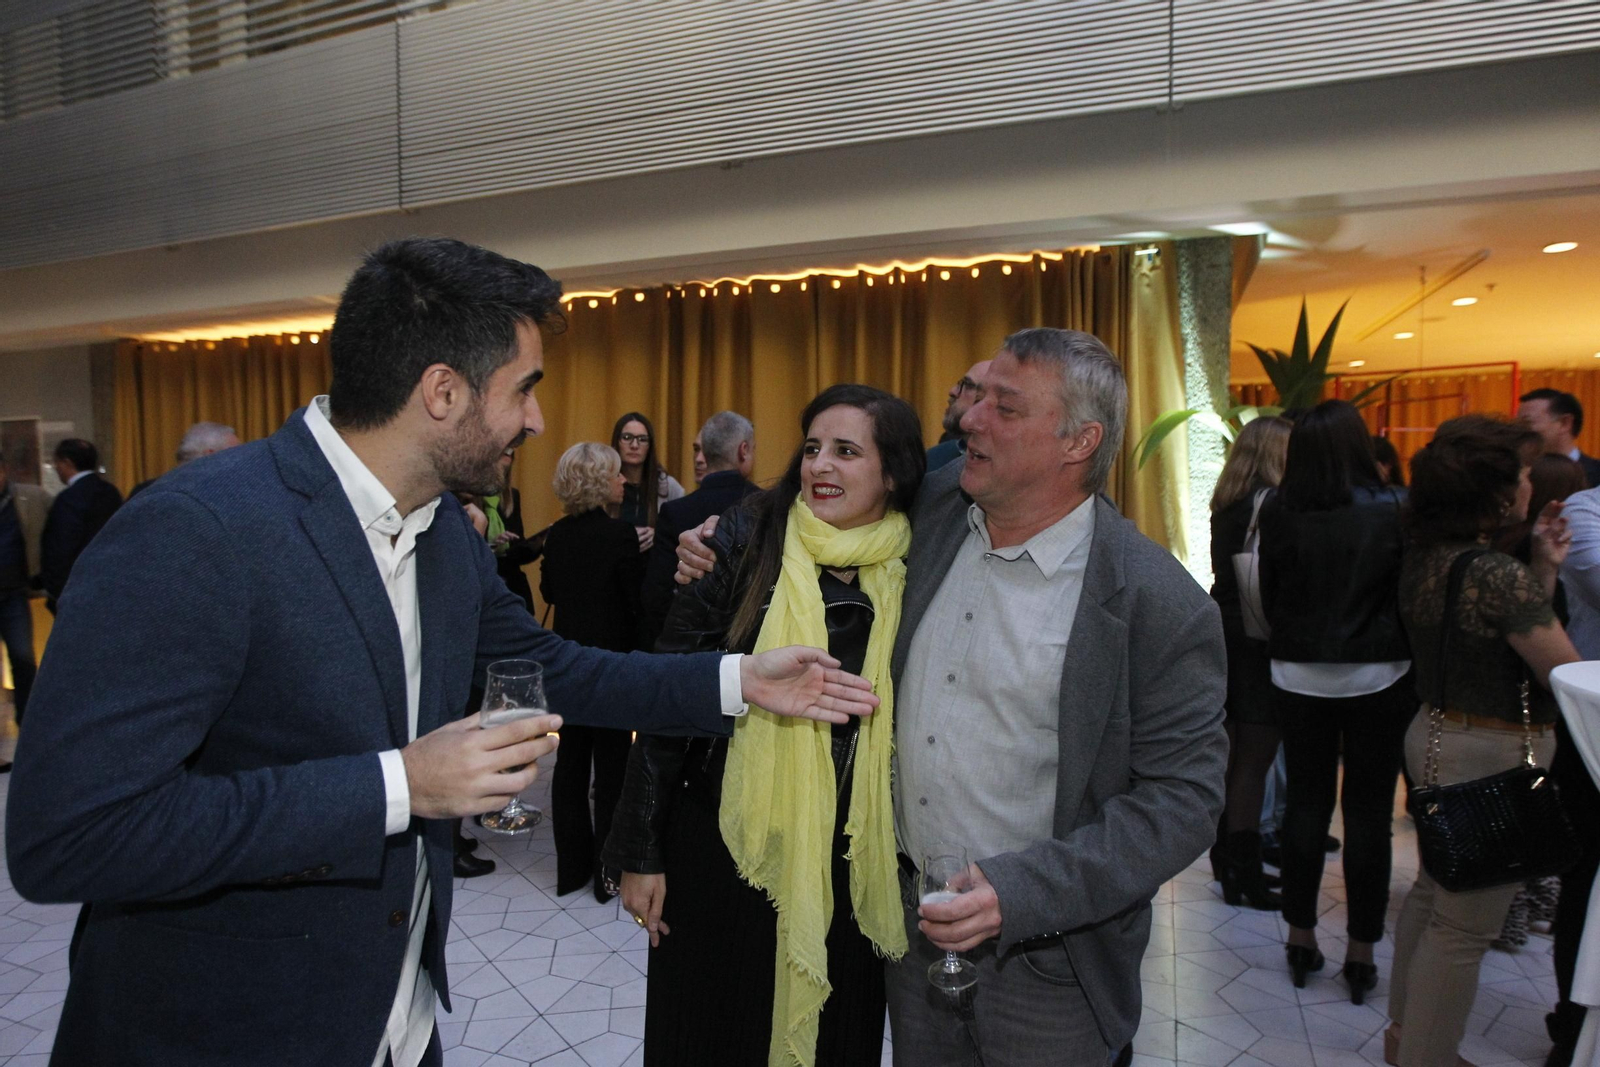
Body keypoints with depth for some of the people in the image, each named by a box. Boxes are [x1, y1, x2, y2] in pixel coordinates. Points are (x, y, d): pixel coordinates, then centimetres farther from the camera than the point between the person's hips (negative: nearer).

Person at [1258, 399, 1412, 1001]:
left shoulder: (1279, 513, -7)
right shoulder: (1392, 511, -12)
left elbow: (1269, 600, 1)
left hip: (1298, 676, 2)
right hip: (1377, 678, -2)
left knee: (1306, 804, 13)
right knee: (1368, 812, 8)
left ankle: (1301, 941, 23)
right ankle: (1361, 956, 18)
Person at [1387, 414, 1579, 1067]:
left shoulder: (1423, 559, 2)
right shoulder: (1500, 575, -24)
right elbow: (1569, 678, -19)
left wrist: (1541, 570, 6)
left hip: (1434, 736, 9)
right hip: (1495, 757, -9)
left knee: (1434, 890, 24)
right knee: (1464, 928, 5)